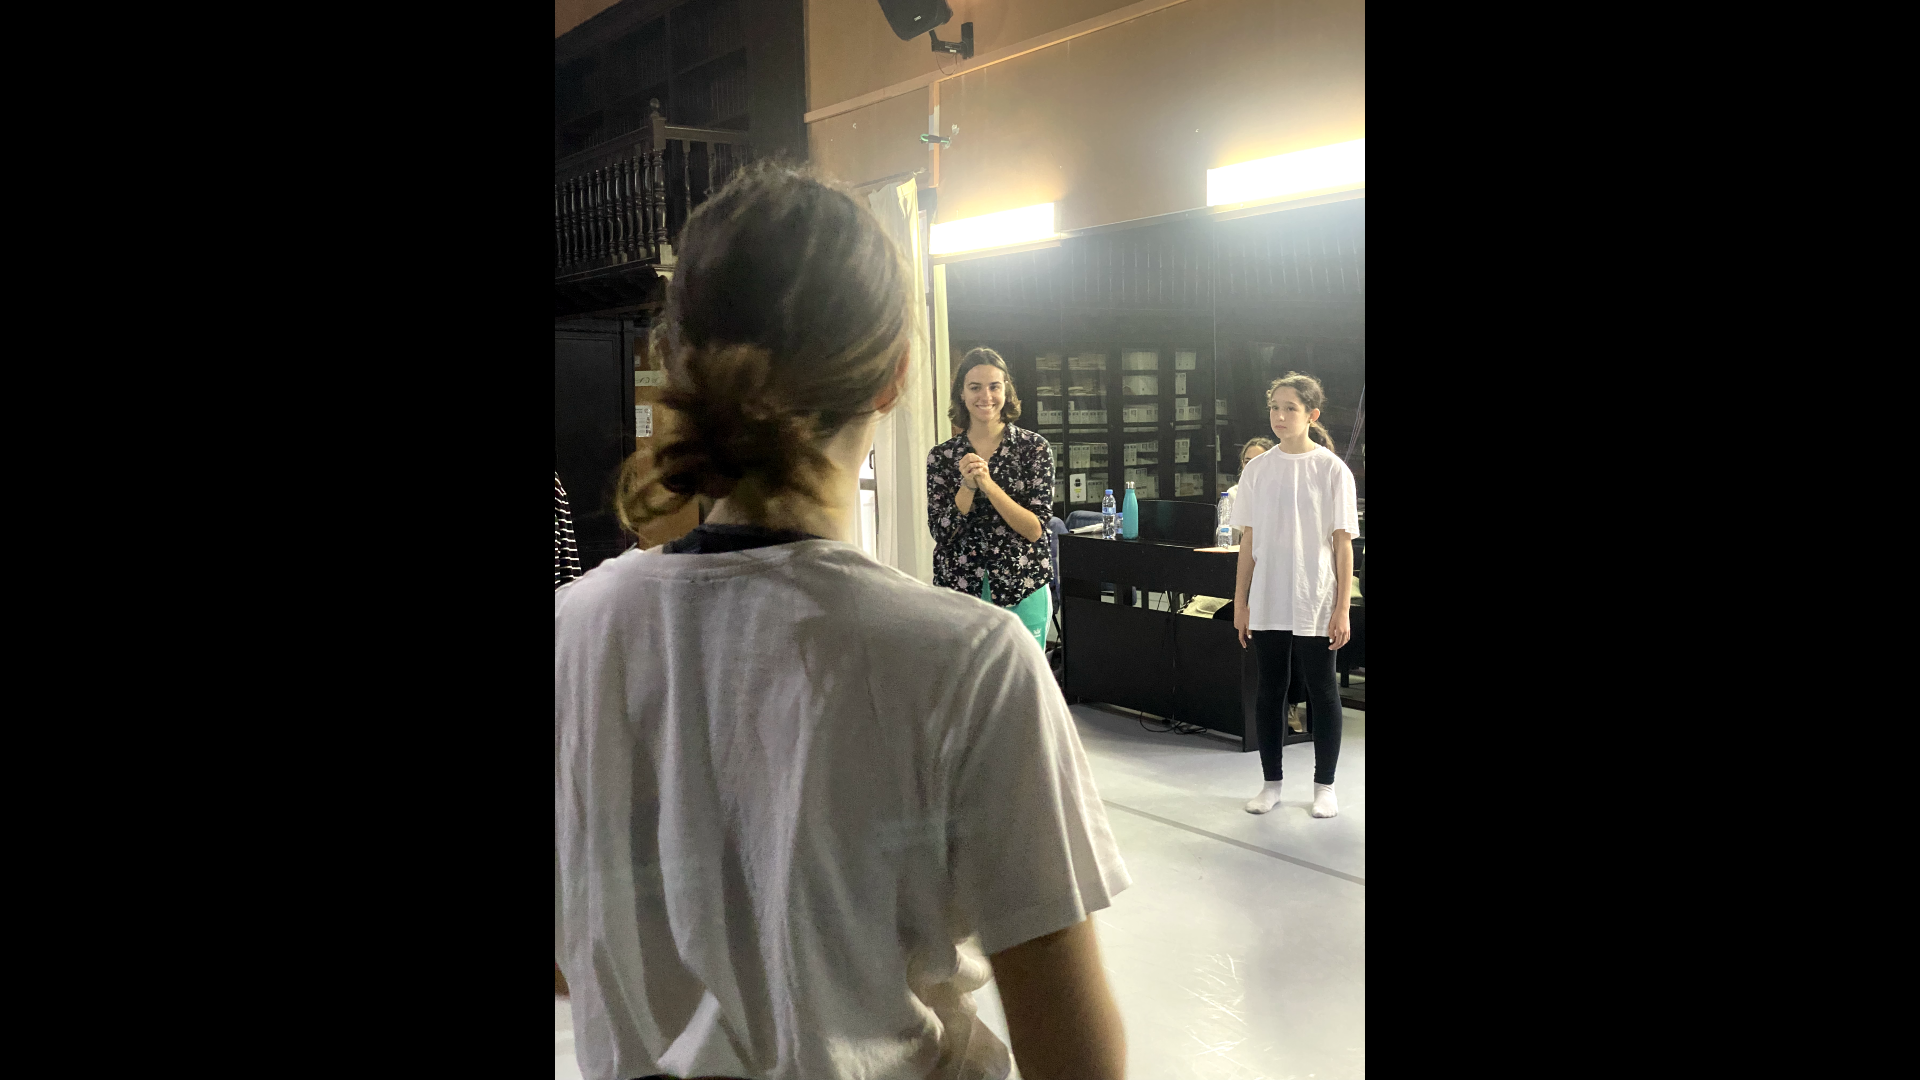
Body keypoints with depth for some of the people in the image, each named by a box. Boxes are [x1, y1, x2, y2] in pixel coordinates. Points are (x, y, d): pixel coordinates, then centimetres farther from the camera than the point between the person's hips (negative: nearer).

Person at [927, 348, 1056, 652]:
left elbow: (1035, 529, -9)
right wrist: (967, 486, -18)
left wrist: (988, 484, -20)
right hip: (959, 589, 1)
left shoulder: (1033, 447, -2)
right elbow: (942, 533, -3)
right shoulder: (941, 456, 3)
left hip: (1023, 592, -1)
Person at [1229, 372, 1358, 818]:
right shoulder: (1257, 470, 4)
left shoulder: (1333, 470, -5)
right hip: (1266, 603, 3)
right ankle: (1271, 783, 21)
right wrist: (1240, 601, 5)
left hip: (1315, 604, -3)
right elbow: (1249, 541, 8)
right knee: (1269, 691, 9)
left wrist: (1342, 609, -8)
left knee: (1322, 691, 5)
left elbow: (1343, 544, -5)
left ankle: (1324, 786, 18)